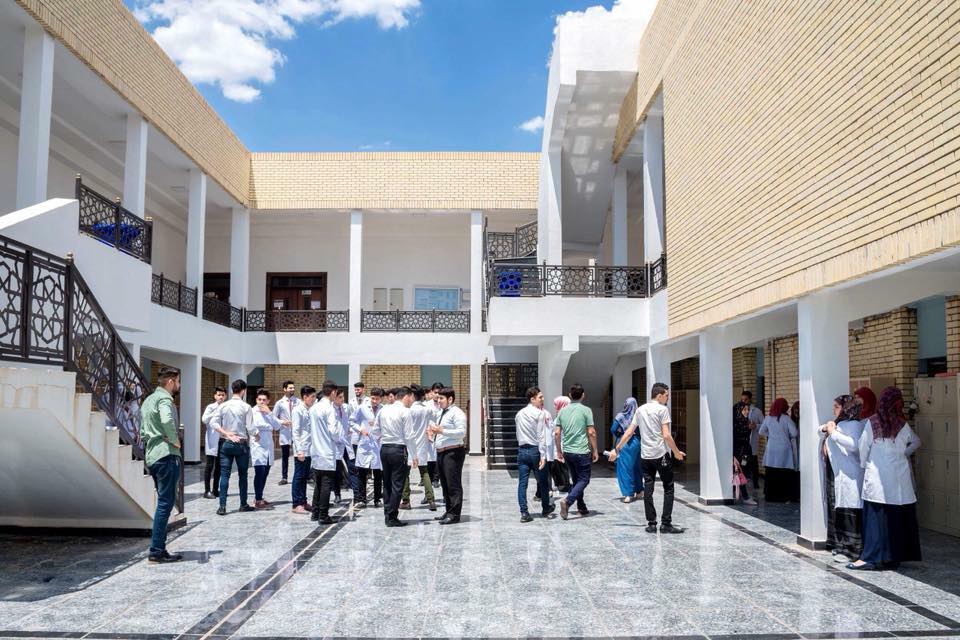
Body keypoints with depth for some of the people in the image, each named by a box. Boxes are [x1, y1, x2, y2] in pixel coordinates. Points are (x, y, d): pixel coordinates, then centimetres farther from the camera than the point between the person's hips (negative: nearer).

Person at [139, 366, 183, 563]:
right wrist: (175, 441, -17)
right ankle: (156, 551, -6)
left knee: (164, 502, 15)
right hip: (166, 455, -10)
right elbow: (167, 421, -30)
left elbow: (143, 431, 24)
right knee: (165, 503, -7)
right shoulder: (164, 399, -10)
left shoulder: (148, 400, 21)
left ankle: (159, 549, 17)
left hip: (152, 456, 10)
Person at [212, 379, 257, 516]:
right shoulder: (246, 407, -9)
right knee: (242, 475, 9)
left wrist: (227, 434, -5)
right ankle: (243, 504, 17)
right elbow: (250, 428, -11)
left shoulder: (223, 406, 0)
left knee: (224, 475, 2)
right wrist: (255, 434, 9)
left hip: (227, 444, 2)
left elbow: (213, 422, -6)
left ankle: (222, 506, -3)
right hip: (242, 444, -2)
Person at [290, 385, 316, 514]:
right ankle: (296, 504, 7)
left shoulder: (309, 410, 10)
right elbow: (295, 432, -13)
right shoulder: (298, 410, -10)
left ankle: (303, 502, 21)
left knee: (305, 477, 13)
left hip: (309, 450, 7)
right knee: (299, 477, 0)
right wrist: (299, 451, -17)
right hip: (301, 450, -7)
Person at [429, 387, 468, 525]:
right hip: (441, 452, 10)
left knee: (453, 485, -6)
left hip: (453, 452, -10)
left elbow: (462, 432, -20)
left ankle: (454, 515, -3)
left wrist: (442, 431, -23)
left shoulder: (456, 413, -10)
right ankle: (449, 511, 23)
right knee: (445, 484, 15)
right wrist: (435, 431, 9)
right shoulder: (442, 413, 19)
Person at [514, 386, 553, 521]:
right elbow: (541, 436, -14)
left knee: (522, 482, 1)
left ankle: (524, 513, -3)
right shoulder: (540, 414, -9)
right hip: (535, 450, -5)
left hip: (522, 450, 5)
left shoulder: (519, 414, 10)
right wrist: (543, 455, -16)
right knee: (542, 481, 12)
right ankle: (545, 508, 26)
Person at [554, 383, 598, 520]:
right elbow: (591, 433, -10)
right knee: (584, 480, 3)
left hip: (567, 451, 5)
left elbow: (557, 433, 5)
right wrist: (595, 451, 0)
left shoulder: (562, 411, 5)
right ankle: (567, 501, -17)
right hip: (582, 451, -5)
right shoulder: (586, 410, -8)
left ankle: (582, 508, 20)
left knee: (576, 479, 17)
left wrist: (560, 451, 14)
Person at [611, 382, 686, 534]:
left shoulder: (640, 410, 10)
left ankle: (651, 524, 9)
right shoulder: (662, 409, -7)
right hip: (661, 455, -5)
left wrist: (617, 449, 15)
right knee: (668, 488, 4)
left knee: (648, 490, 7)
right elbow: (666, 435, -14)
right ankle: (666, 524, 2)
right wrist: (676, 452, -3)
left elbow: (628, 433, 9)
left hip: (645, 456, 5)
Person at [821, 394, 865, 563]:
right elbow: (820, 433, 32)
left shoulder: (854, 424, -10)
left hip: (848, 475, -9)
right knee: (836, 509, 13)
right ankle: (839, 544, 23)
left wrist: (833, 433, -20)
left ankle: (851, 550, -5)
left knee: (847, 511, -8)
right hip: (834, 474, 9)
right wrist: (824, 429, 11)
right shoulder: (837, 423, 18)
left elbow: (854, 445, -27)